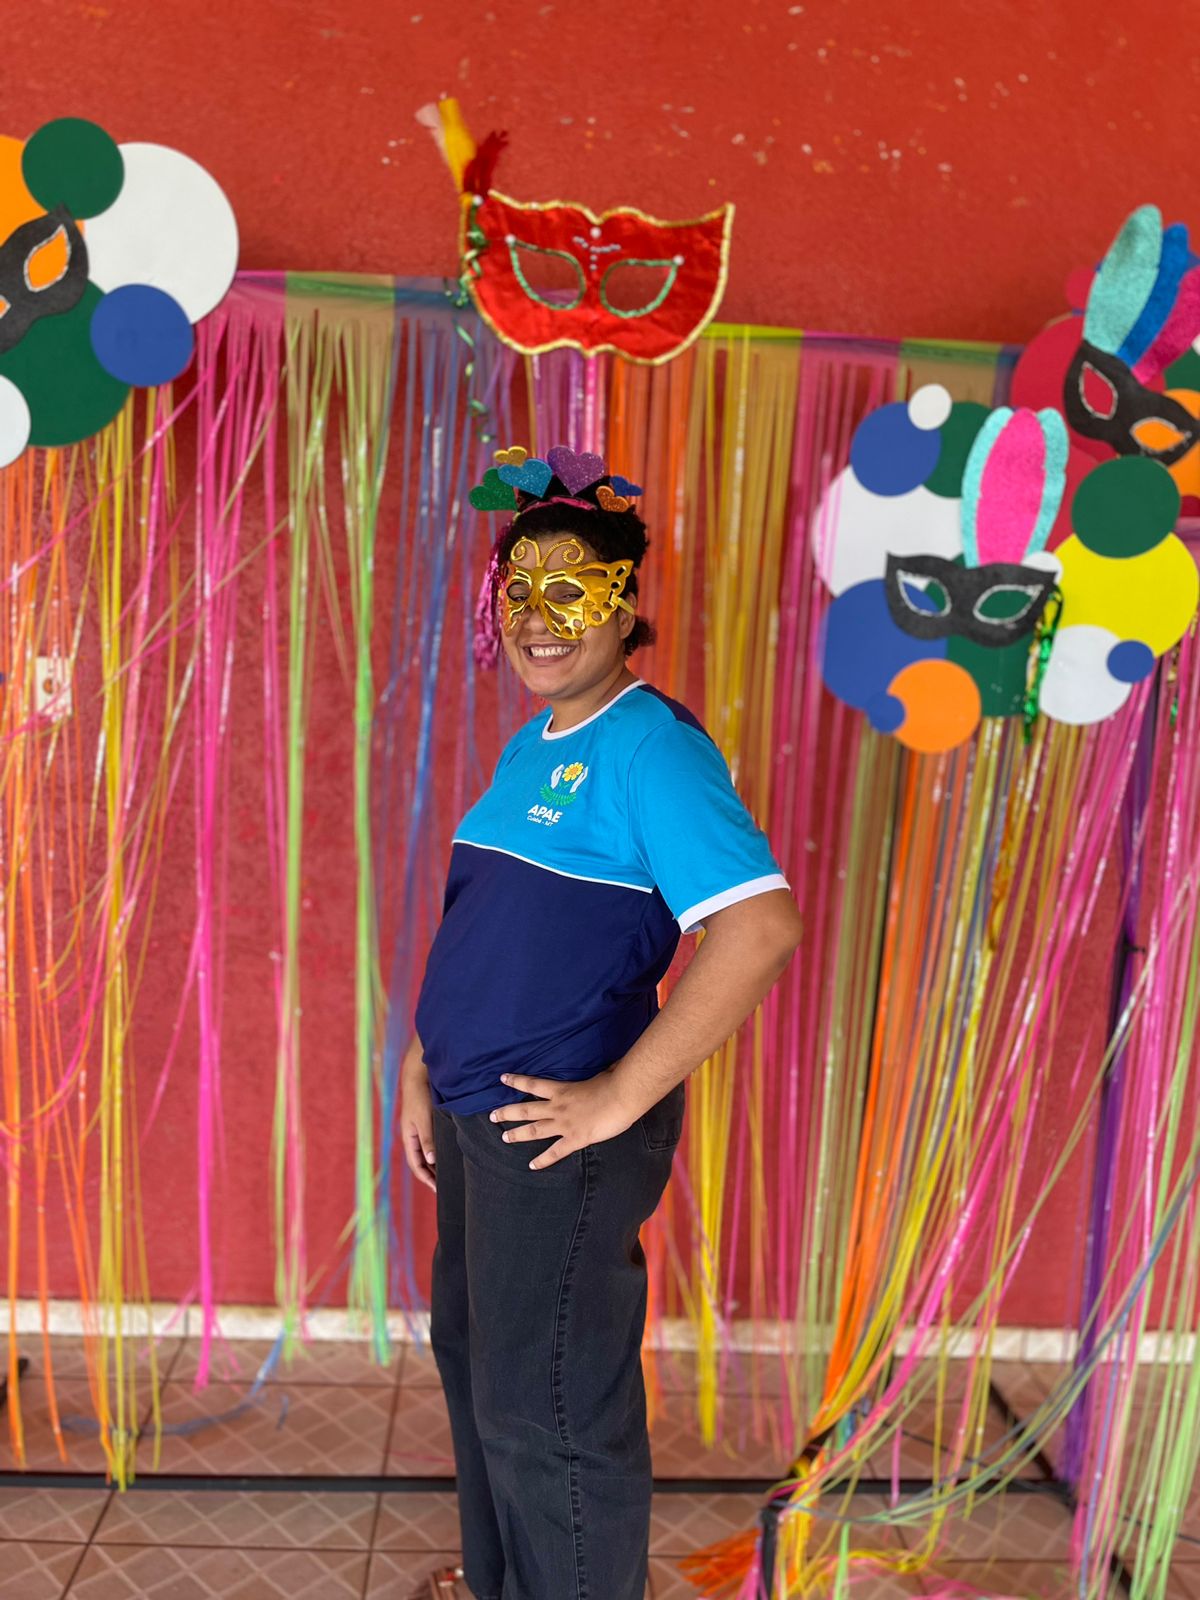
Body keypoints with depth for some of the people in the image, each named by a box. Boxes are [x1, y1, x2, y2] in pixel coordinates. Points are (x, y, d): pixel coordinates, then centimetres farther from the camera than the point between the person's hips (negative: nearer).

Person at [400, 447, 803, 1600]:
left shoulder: (651, 745, -18)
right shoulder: (531, 743, 9)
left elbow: (761, 923, -29)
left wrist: (622, 1096, -25)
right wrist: (423, 1067, 14)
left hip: (563, 1130, -9)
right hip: (475, 1113, 10)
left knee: (546, 1405, 6)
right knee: (471, 1349, 26)